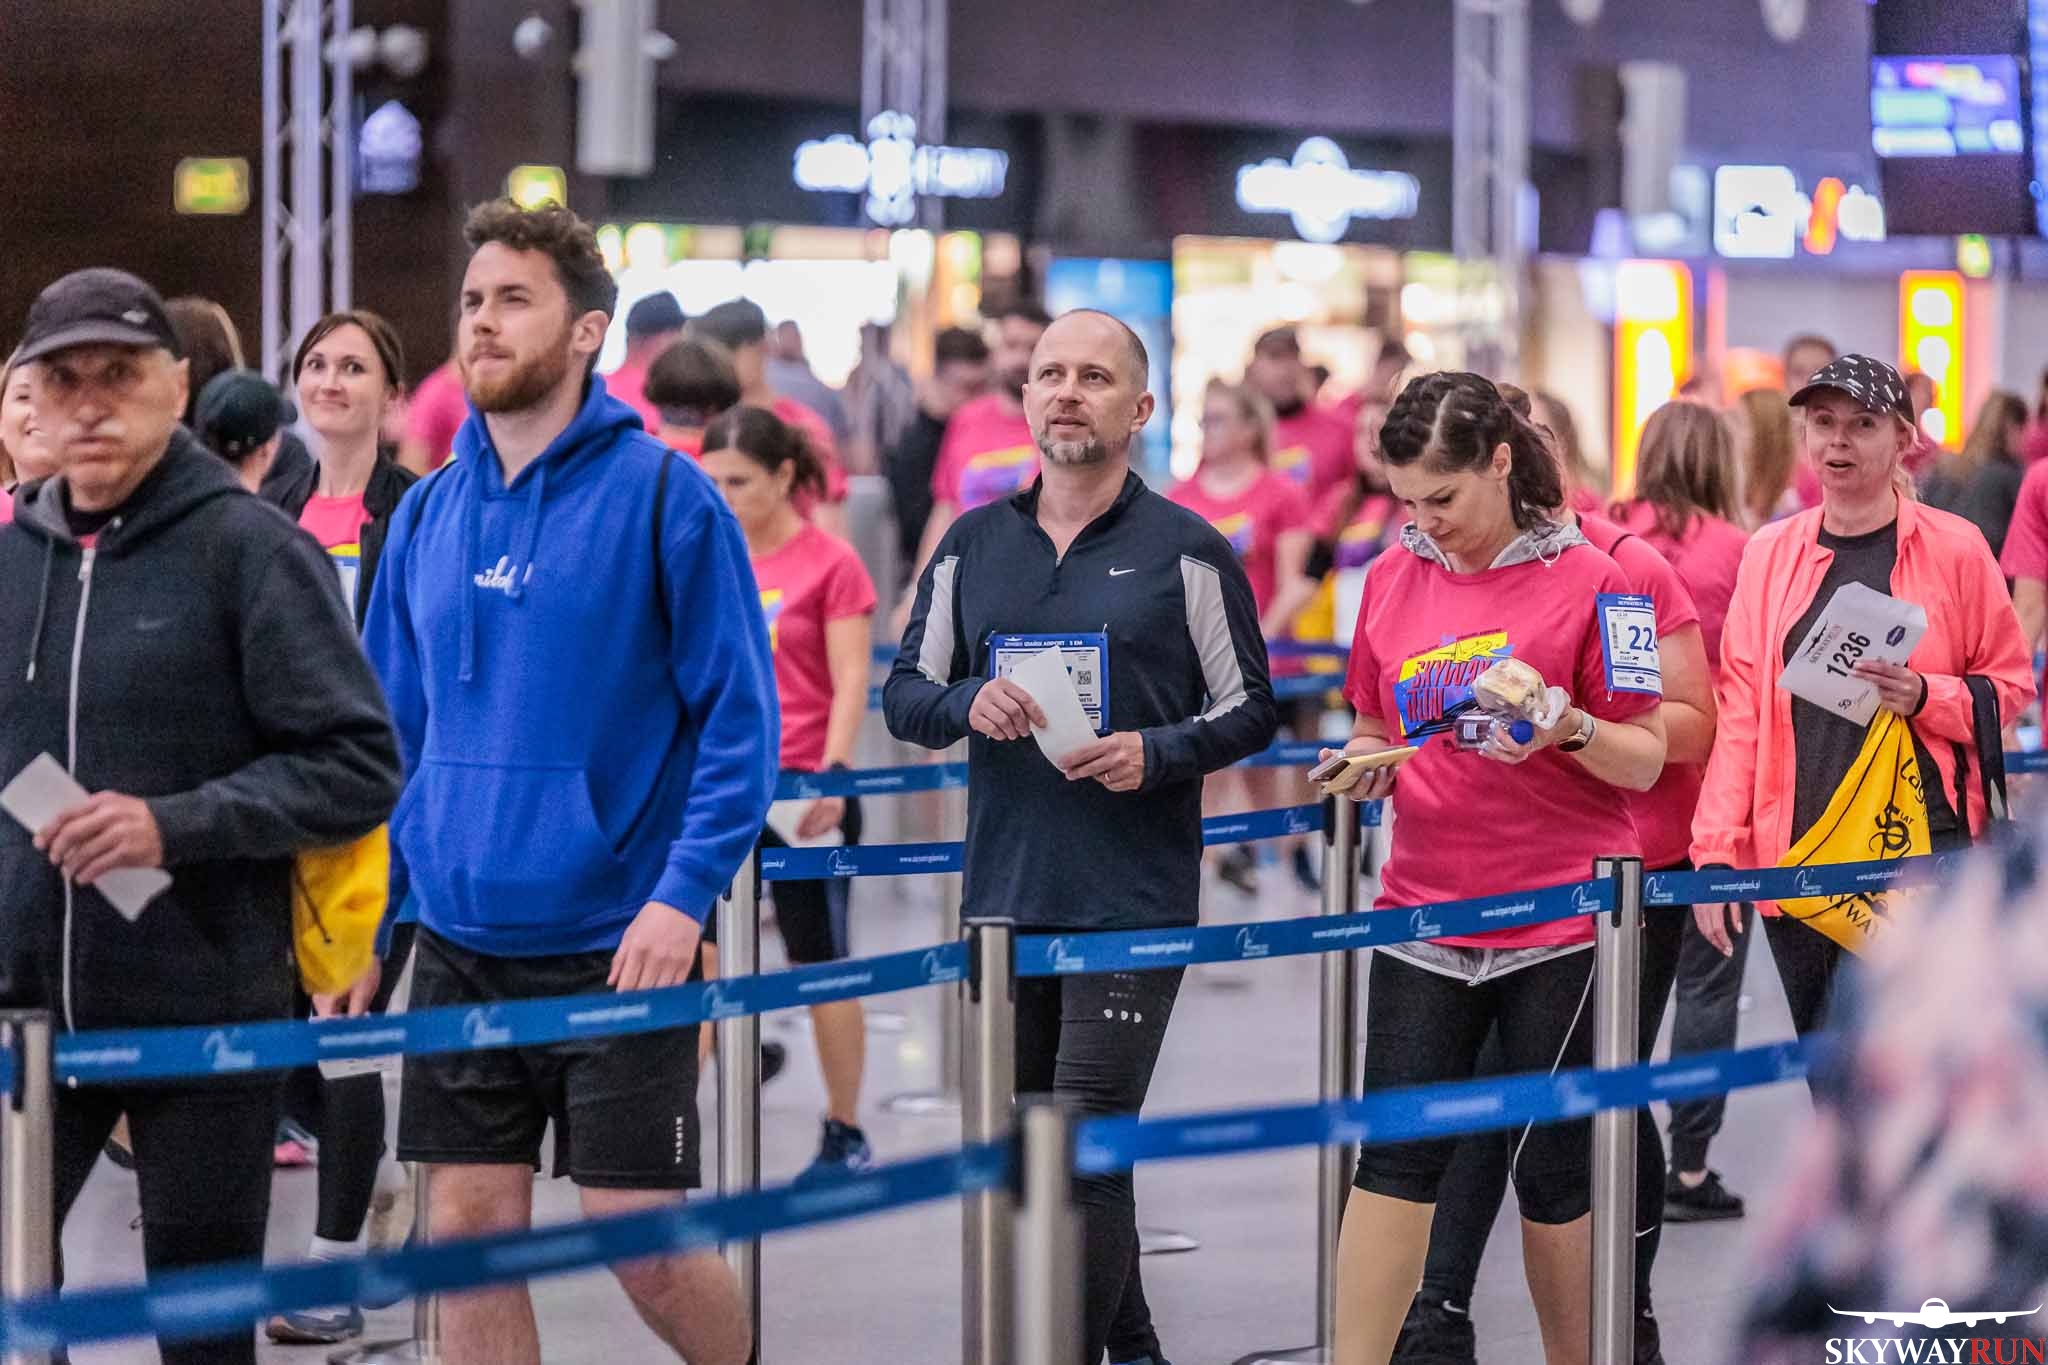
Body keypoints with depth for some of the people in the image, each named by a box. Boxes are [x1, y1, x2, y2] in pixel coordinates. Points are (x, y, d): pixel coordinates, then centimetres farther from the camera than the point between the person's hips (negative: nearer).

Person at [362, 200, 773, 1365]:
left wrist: (685, 895, -18)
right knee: (471, 1234, 5)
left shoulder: (662, 496, -7)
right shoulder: (430, 514, 9)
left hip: (617, 946, -5)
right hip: (459, 942, 5)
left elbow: (741, 720, -8)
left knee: (646, 1245, -3)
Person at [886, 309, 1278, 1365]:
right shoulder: (971, 545, 10)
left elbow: (1249, 710, 3)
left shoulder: (1186, 551, -1)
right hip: (1005, 896, 5)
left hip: (1134, 903, -5)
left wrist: (1160, 752, -15)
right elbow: (904, 693, 13)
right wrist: (967, 704, -9)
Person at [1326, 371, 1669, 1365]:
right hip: (1426, 910, 3)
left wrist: (1569, 729, -22)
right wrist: (1364, 763, -3)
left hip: (1561, 921, -3)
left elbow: (1644, 760, -3)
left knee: (1555, 1177, 3)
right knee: (1394, 1161, -4)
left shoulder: (1589, 581, -5)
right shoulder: (1393, 580, 7)